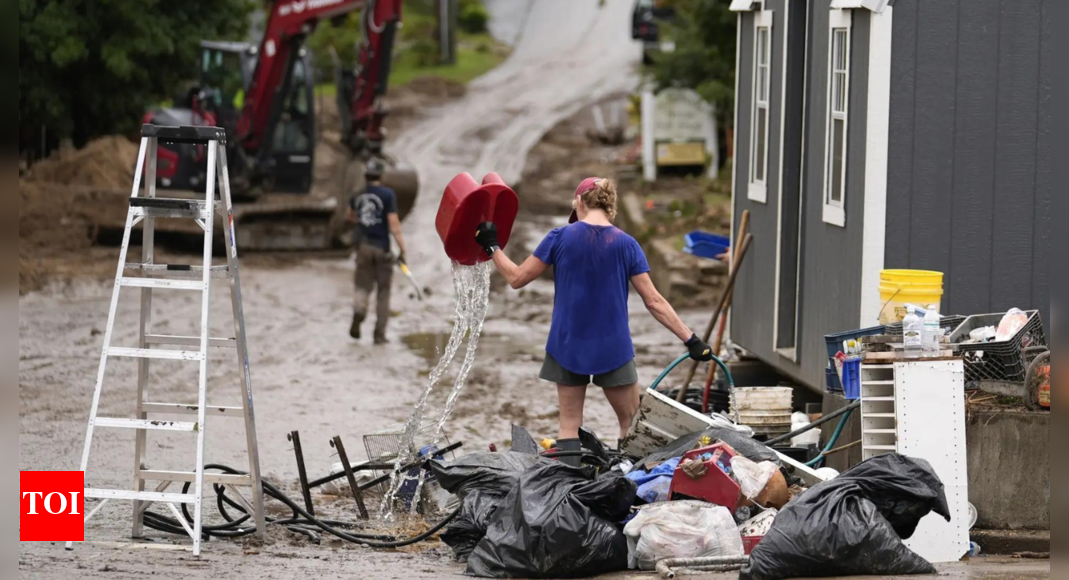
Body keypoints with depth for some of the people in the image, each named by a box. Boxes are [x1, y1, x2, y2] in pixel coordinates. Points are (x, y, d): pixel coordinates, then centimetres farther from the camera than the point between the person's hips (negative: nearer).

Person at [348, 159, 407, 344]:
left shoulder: (357, 195, 5)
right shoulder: (388, 194, -10)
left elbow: (351, 217, 24)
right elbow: (394, 223, -15)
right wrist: (402, 249, -12)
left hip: (363, 245, 3)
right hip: (382, 246, -3)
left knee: (363, 287, 10)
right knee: (383, 291, 8)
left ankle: (359, 309, -25)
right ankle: (379, 334, 8)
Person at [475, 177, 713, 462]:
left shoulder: (561, 237, -6)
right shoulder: (625, 244, -4)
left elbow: (517, 278, 0)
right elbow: (654, 302, -6)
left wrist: (491, 247, 15)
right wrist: (690, 339, -3)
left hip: (567, 345, 1)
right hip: (613, 349, -1)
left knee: (569, 426, 8)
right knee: (632, 425, 9)